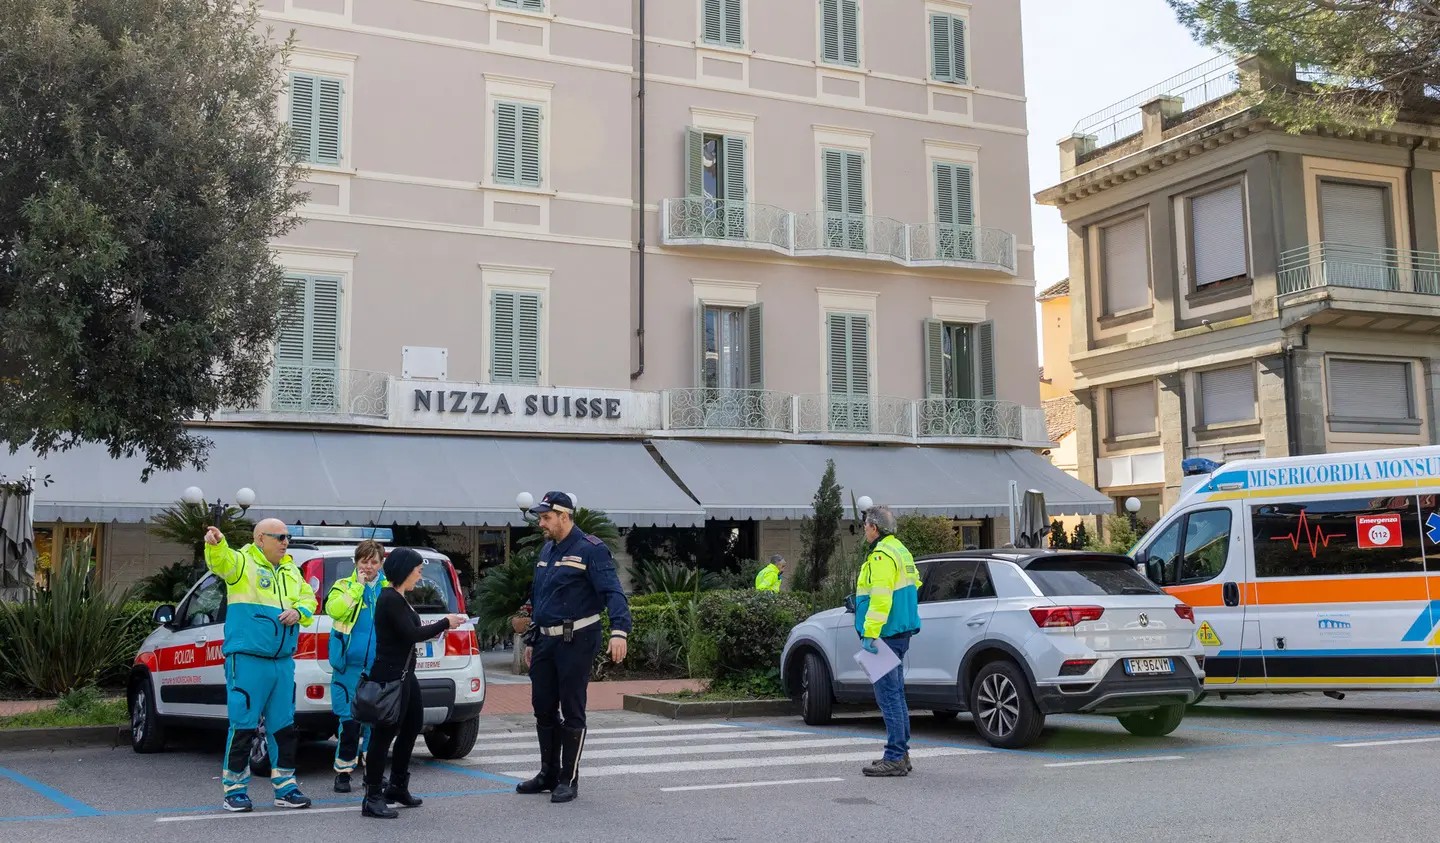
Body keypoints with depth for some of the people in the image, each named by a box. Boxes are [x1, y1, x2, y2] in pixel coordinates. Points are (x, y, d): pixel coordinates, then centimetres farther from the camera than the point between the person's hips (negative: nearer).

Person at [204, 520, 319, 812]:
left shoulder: (290, 570, 17)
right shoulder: (243, 563, -3)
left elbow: (309, 598, 21)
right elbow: (220, 562, -24)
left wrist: (299, 611, -2)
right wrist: (215, 544, -47)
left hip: (282, 662, 7)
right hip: (248, 659, -6)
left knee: (283, 726, 11)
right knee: (243, 725, -3)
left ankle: (285, 787, 21)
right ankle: (235, 788, 9)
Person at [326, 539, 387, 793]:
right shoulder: (344, 586, 4)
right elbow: (335, 610, -15)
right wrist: (358, 586, -14)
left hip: (379, 668, 3)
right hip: (350, 667, -2)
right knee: (350, 721, -4)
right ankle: (343, 772, 9)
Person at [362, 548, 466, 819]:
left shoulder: (396, 598, 14)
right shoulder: (390, 599, -17)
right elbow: (410, 634, -20)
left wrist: (436, 627, 5)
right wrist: (445, 623, -11)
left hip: (403, 674, 11)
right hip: (390, 675, -11)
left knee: (412, 726, 19)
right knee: (384, 734, -6)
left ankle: (397, 788, 29)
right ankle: (372, 798, 0)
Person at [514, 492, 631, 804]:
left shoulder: (591, 550, -11)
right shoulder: (547, 551, 15)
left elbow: (613, 592, -21)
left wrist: (619, 631, -36)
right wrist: (531, 640, 23)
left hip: (576, 640, -8)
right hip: (546, 640, 8)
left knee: (572, 711, -1)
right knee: (543, 708, 12)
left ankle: (569, 780, 9)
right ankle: (548, 774, 25)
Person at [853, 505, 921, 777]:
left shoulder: (882, 556, -16)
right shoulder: (901, 551, 16)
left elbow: (881, 598, -24)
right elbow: (913, 586, 24)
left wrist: (870, 633, -24)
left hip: (886, 635, -11)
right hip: (901, 631, 11)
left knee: (889, 694, -8)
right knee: (896, 694, 16)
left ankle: (895, 758, -7)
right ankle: (901, 753, 22)